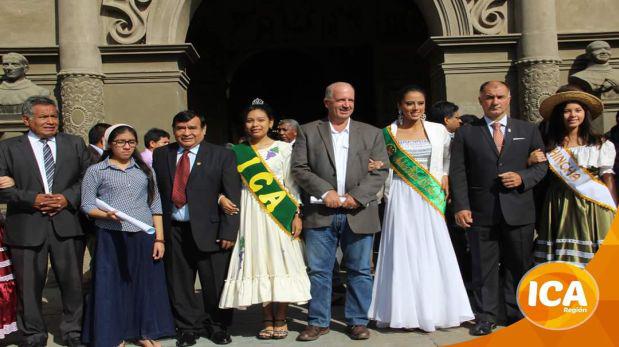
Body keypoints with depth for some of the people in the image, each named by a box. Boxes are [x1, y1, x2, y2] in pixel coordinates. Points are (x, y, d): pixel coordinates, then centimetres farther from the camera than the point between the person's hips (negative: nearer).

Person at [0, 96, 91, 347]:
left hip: (66, 225, 2)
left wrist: (68, 198, -8)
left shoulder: (75, 144, 10)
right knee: (29, 286, 8)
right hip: (27, 228, -1)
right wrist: (33, 199, -14)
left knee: (72, 283, 8)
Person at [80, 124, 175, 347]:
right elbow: (87, 206, 0)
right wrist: (108, 214, -20)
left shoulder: (145, 170, 12)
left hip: (144, 237, 3)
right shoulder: (96, 171, 3)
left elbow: (155, 206, 11)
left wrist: (159, 238, 4)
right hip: (111, 238, -2)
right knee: (112, 285, 2)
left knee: (145, 284, 7)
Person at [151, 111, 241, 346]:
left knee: (214, 283, 6)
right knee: (179, 284, 10)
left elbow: (233, 197, -4)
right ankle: (188, 327, 27)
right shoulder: (161, 155, 9)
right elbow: (155, 191, 8)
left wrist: (228, 231, -10)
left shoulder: (222, 155, 0)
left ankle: (218, 327, 26)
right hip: (173, 230, 3)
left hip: (209, 230, -2)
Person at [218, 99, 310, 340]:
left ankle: (280, 320, 11)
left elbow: (291, 184, 1)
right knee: (257, 264, 3)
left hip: (279, 215, -2)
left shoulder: (283, 148, 2)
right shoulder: (237, 152, 8)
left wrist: (296, 214, -5)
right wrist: (222, 198, -8)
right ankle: (268, 320, 14)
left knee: (279, 264, -1)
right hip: (250, 215, 2)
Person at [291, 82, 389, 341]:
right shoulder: (308, 132, 7)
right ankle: (318, 322, 16)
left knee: (359, 271, 7)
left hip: (358, 214, 1)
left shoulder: (371, 133, 10)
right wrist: (325, 192, -12)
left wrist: (357, 197, -11)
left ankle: (358, 321, 19)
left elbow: (380, 171, 3)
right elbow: (299, 168, 0)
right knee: (318, 270, 4)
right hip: (320, 213, 0)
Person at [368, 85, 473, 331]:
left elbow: (450, 157, 19)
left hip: (431, 199, 1)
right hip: (401, 200, -1)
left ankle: (434, 309, 12)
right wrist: (388, 194, 1)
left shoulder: (438, 131, 4)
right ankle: (405, 311, 7)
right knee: (403, 253, -1)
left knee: (433, 253, 2)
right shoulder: (388, 133, 2)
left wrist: (445, 177, 6)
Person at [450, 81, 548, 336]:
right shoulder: (466, 133, 5)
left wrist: (523, 178, -9)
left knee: (519, 265, 8)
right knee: (483, 267, 4)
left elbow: (542, 165, 11)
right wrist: (461, 206, -9)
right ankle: (485, 317, 14)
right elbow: (457, 172, 0)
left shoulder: (528, 130, 11)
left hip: (518, 211, 1)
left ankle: (518, 315, 22)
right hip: (480, 212, -1)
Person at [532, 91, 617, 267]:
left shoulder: (602, 145, 7)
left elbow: (608, 177, 3)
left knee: (592, 261, -3)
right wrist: (531, 161, -8)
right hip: (560, 206, 1)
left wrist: (615, 210, -5)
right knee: (563, 259, -1)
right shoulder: (549, 146, 8)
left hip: (594, 207, -1)